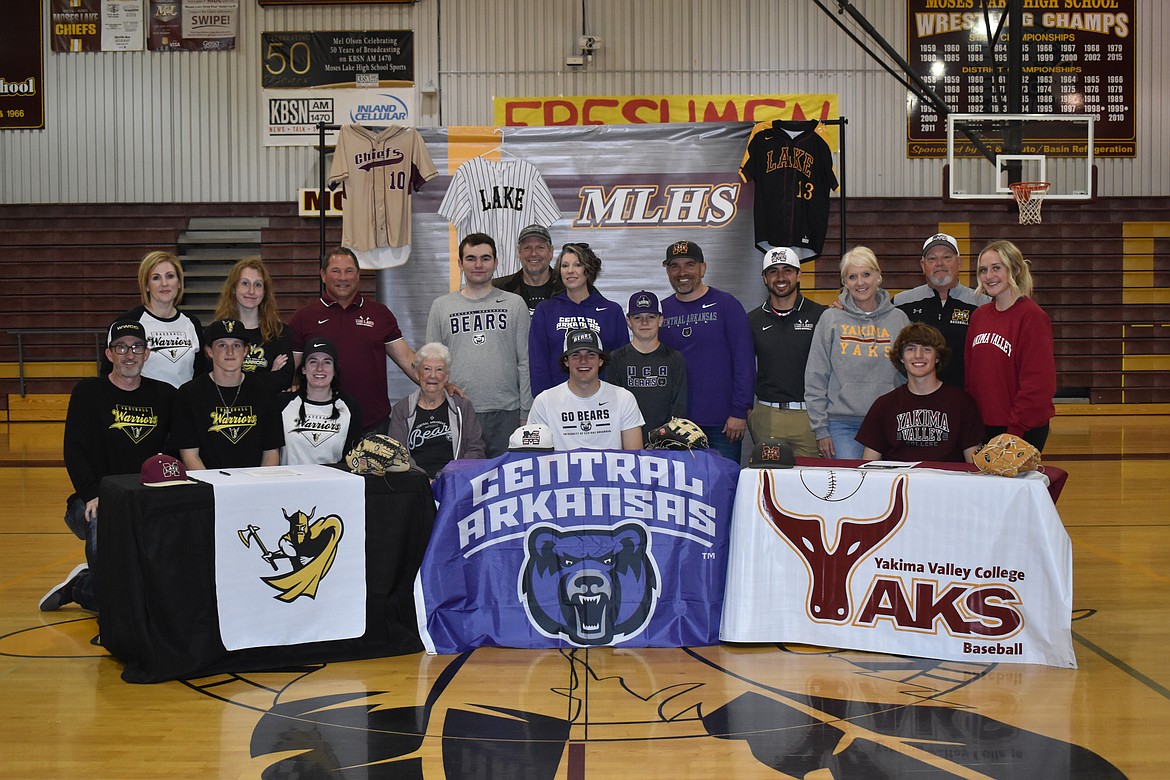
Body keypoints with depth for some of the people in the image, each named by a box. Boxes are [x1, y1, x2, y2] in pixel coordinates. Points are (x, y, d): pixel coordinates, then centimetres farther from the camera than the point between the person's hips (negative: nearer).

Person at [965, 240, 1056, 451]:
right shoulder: (979, 316, 9)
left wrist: (1015, 431, -16)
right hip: (982, 425, 6)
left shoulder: (1032, 316, -11)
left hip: (1023, 431, -6)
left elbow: (1038, 384, -15)